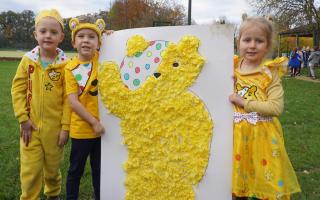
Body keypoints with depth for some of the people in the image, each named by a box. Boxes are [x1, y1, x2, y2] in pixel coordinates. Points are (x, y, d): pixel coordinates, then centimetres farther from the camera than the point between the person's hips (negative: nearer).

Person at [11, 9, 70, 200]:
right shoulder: (28, 60, -3)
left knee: (53, 167, 17)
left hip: (55, 126, -1)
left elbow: (68, 98, -8)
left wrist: (65, 126, -9)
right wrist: (23, 118, -6)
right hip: (31, 125, 1)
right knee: (30, 170, 7)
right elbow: (18, 89, 0)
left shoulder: (65, 64, -9)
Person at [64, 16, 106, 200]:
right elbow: (74, 102, -15)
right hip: (82, 129, -2)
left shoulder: (101, 58, -4)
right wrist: (94, 122, -18)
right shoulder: (71, 68, -11)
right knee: (76, 169, 16)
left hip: (103, 127, 3)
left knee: (99, 169, 19)